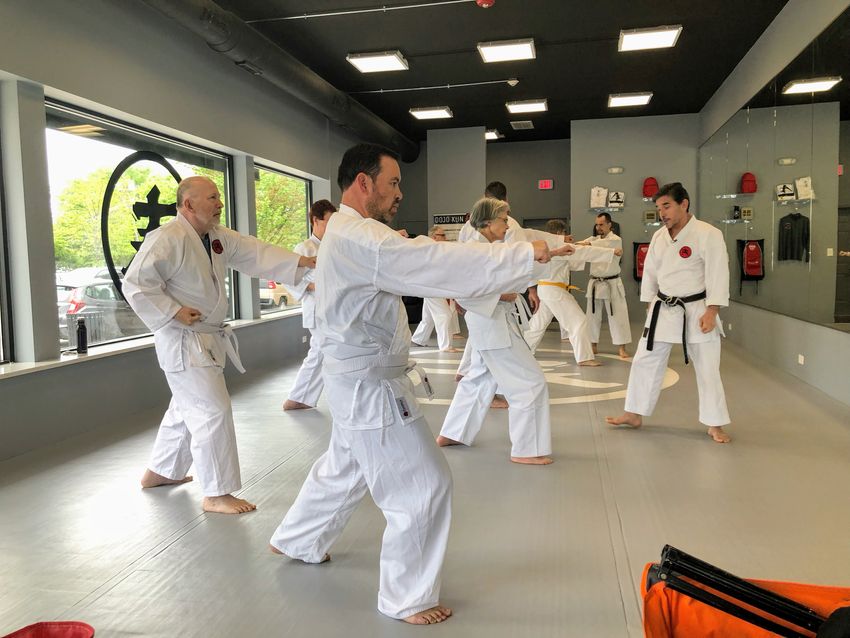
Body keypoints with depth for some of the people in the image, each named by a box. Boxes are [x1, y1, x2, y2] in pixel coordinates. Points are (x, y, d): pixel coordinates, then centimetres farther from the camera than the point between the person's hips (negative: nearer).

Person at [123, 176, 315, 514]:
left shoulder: (218, 236, 8)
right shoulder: (167, 239, -19)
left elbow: (256, 253, 2)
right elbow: (136, 283, -21)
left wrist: (298, 261, -9)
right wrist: (173, 313, -22)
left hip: (208, 339, 10)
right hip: (183, 342, -10)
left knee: (188, 408, 21)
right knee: (213, 410, -9)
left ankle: (160, 471, 40)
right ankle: (217, 493, 4)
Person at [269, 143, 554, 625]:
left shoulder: (347, 233, 11)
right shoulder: (359, 239, -24)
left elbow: (409, 269, 15)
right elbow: (437, 263, -31)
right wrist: (525, 255, -28)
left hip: (361, 380, 11)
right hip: (372, 387, -11)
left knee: (346, 468, 28)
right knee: (424, 488, -1)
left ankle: (297, 541, 49)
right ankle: (408, 597, 16)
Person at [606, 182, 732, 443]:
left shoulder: (708, 234, -14)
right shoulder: (659, 236, 4)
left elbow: (718, 275, -16)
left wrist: (710, 312, -20)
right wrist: (651, 305, 12)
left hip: (697, 311, -5)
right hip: (663, 310, 5)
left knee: (707, 369, 2)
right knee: (644, 361, 9)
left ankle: (715, 425, 16)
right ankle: (635, 415, 23)